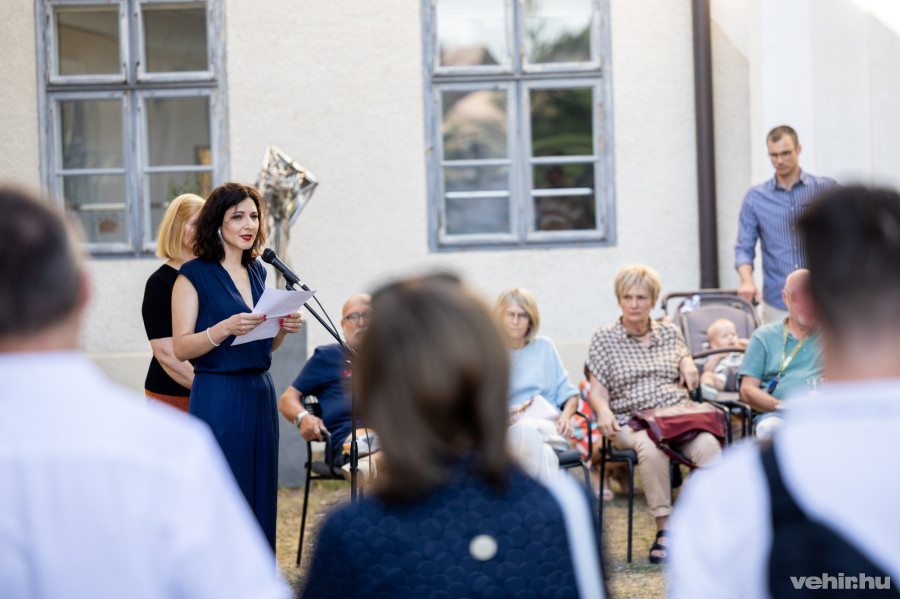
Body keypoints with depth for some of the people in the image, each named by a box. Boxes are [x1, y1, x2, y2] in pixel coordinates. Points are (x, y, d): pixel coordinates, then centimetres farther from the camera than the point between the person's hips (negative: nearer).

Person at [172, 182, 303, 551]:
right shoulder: (194, 275, -5)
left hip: (259, 393, 7)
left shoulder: (257, 271, 15)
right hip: (216, 396, -7)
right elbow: (181, 347, -11)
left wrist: (283, 329, 1)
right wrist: (225, 329, -25)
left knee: (260, 495, 9)